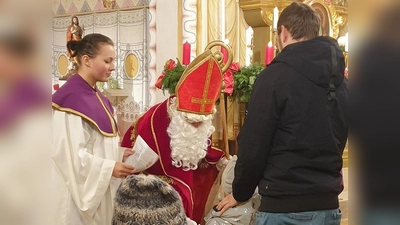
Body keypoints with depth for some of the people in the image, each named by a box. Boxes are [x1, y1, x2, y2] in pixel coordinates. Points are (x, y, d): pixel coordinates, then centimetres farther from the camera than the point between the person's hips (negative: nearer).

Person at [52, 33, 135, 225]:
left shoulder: (97, 97, 10)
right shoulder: (70, 98, -17)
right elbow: (70, 153, -22)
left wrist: (121, 153, 2)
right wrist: (109, 167, -23)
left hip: (99, 189, 9)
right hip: (79, 191, -9)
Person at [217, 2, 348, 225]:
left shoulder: (276, 76, -12)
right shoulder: (341, 81, 6)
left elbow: (253, 146, -11)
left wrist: (240, 192, 4)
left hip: (284, 207, -6)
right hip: (328, 205, 6)